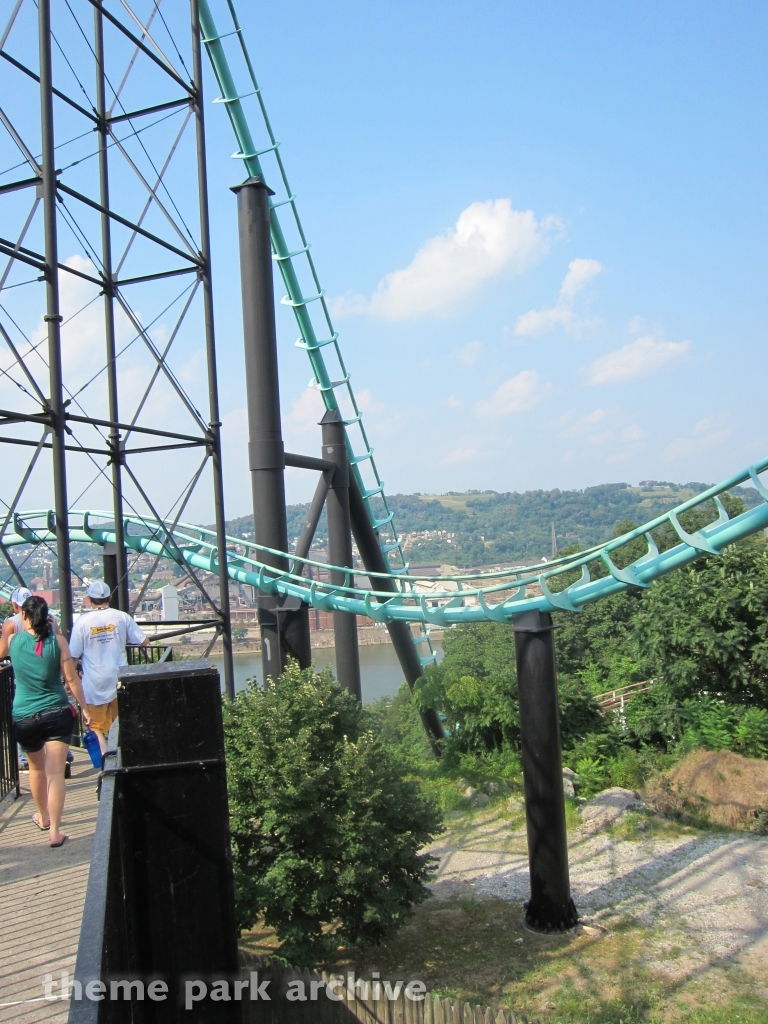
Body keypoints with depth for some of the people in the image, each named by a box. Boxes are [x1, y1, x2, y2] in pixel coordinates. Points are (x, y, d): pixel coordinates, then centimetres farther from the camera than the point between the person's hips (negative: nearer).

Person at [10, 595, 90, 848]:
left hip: (24, 718, 2)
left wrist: (25, 627, 24)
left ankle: (43, 817, 42)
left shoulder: (14, 640, -3)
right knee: (55, 772, -2)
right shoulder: (57, 640, -7)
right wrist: (84, 708, 1)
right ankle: (54, 831, -5)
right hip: (57, 714, -2)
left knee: (37, 768, 23)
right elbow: (71, 679, -7)